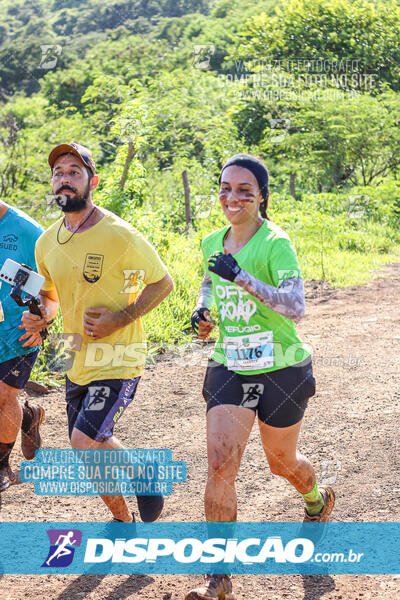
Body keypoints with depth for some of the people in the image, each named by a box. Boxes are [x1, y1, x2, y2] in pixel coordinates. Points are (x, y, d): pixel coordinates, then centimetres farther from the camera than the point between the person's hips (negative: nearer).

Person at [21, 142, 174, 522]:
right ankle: (122, 519, 36)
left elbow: (162, 283, -6)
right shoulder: (46, 242, 3)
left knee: (84, 441, -16)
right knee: (89, 446, 13)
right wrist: (40, 316, -4)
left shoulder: (118, 235, -16)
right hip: (77, 360, 7)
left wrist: (119, 319, -17)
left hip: (117, 360, -6)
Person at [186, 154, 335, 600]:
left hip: (280, 370, -4)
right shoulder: (213, 242, 2)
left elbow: (296, 306, -28)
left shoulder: (275, 243, -17)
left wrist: (241, 277, -35)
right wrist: (202, 310, 2)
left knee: (282, 462, 15)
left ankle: (319, 501, 53)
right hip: (229, 369, 4)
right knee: (220, 466, -9)